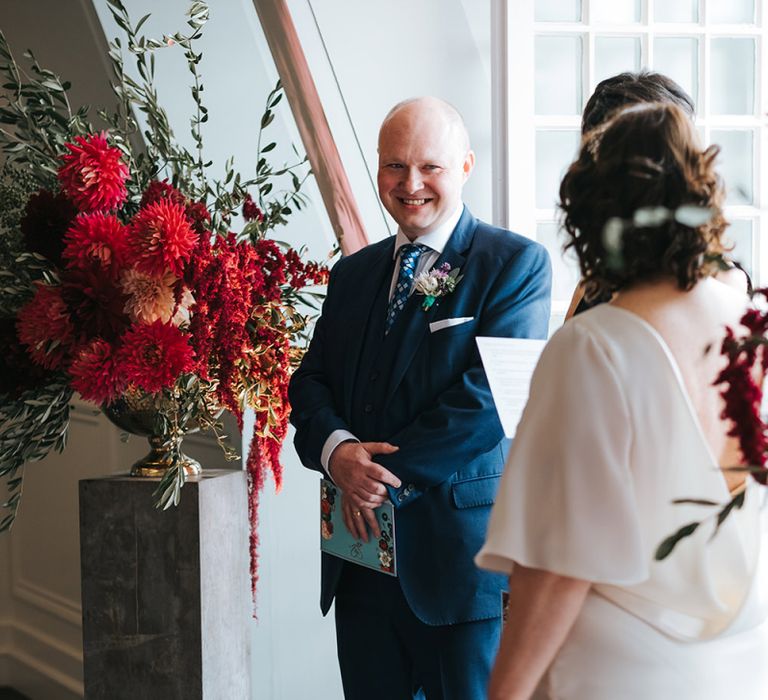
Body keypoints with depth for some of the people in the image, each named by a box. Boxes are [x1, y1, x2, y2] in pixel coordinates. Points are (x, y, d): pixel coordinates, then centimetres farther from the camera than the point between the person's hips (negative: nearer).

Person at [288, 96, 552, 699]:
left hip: (462, 554, -5)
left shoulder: (517, 263, -5)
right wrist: (336, 448, -12)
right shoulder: (353, 273, 15)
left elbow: (488, 396, -15)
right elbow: (311, 381, 10)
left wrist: (388, 476, -14)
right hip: (363, 555, 6)